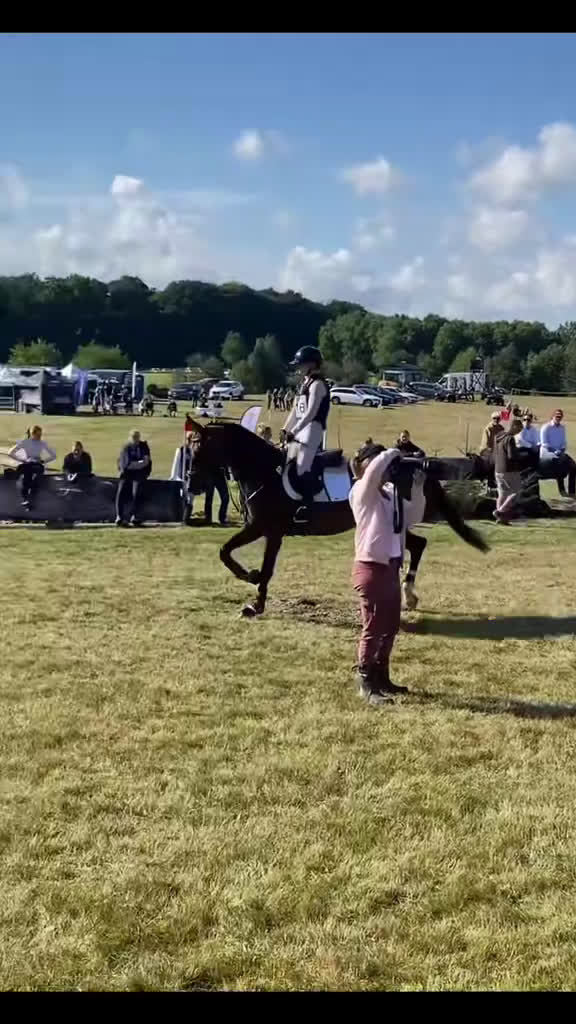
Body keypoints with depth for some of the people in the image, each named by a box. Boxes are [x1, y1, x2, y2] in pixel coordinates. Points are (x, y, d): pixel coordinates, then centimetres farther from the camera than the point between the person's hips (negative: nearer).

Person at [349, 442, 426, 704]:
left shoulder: (391, 492, 11)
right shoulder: (362, 493, -11)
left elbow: (413, 518, 13)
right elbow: (376, 467, -29)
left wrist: (417, 489, 2)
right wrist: (393, 453, -11)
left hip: (391, 566, 8)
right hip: (371, 567, -8)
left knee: (390, 626, 15)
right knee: (373, 628, -4)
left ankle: (381, 677, 27)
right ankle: (367, 684, 4)